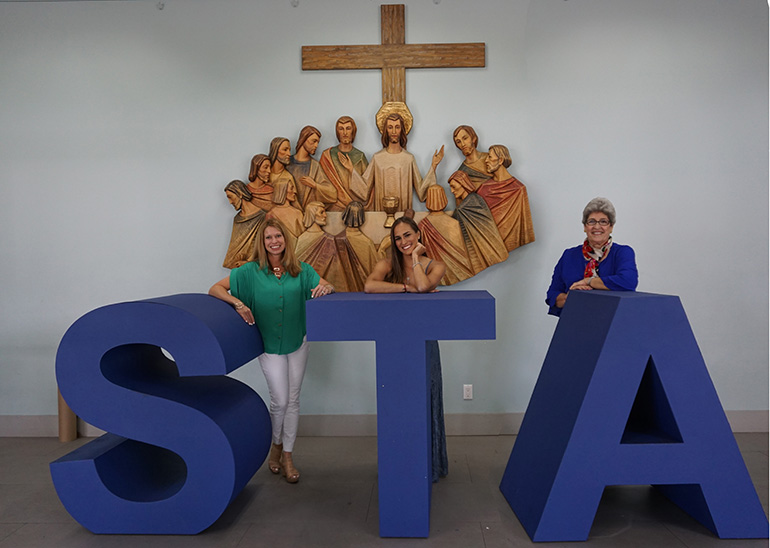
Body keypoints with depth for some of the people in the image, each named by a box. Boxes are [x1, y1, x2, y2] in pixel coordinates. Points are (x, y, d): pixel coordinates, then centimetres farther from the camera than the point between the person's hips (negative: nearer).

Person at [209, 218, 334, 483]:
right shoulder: (251, 271, -5)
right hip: (269, 343, -2)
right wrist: (238, 302, -23)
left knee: (293, 400, 9)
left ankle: (287, 456, 23)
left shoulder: (301, 270, -1)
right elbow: (215, 289, -5)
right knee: (280, 400, -3)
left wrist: (326, 287, -26)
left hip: (297, 342, 2)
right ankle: (276, 445, 27)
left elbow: (328, 288, -2)